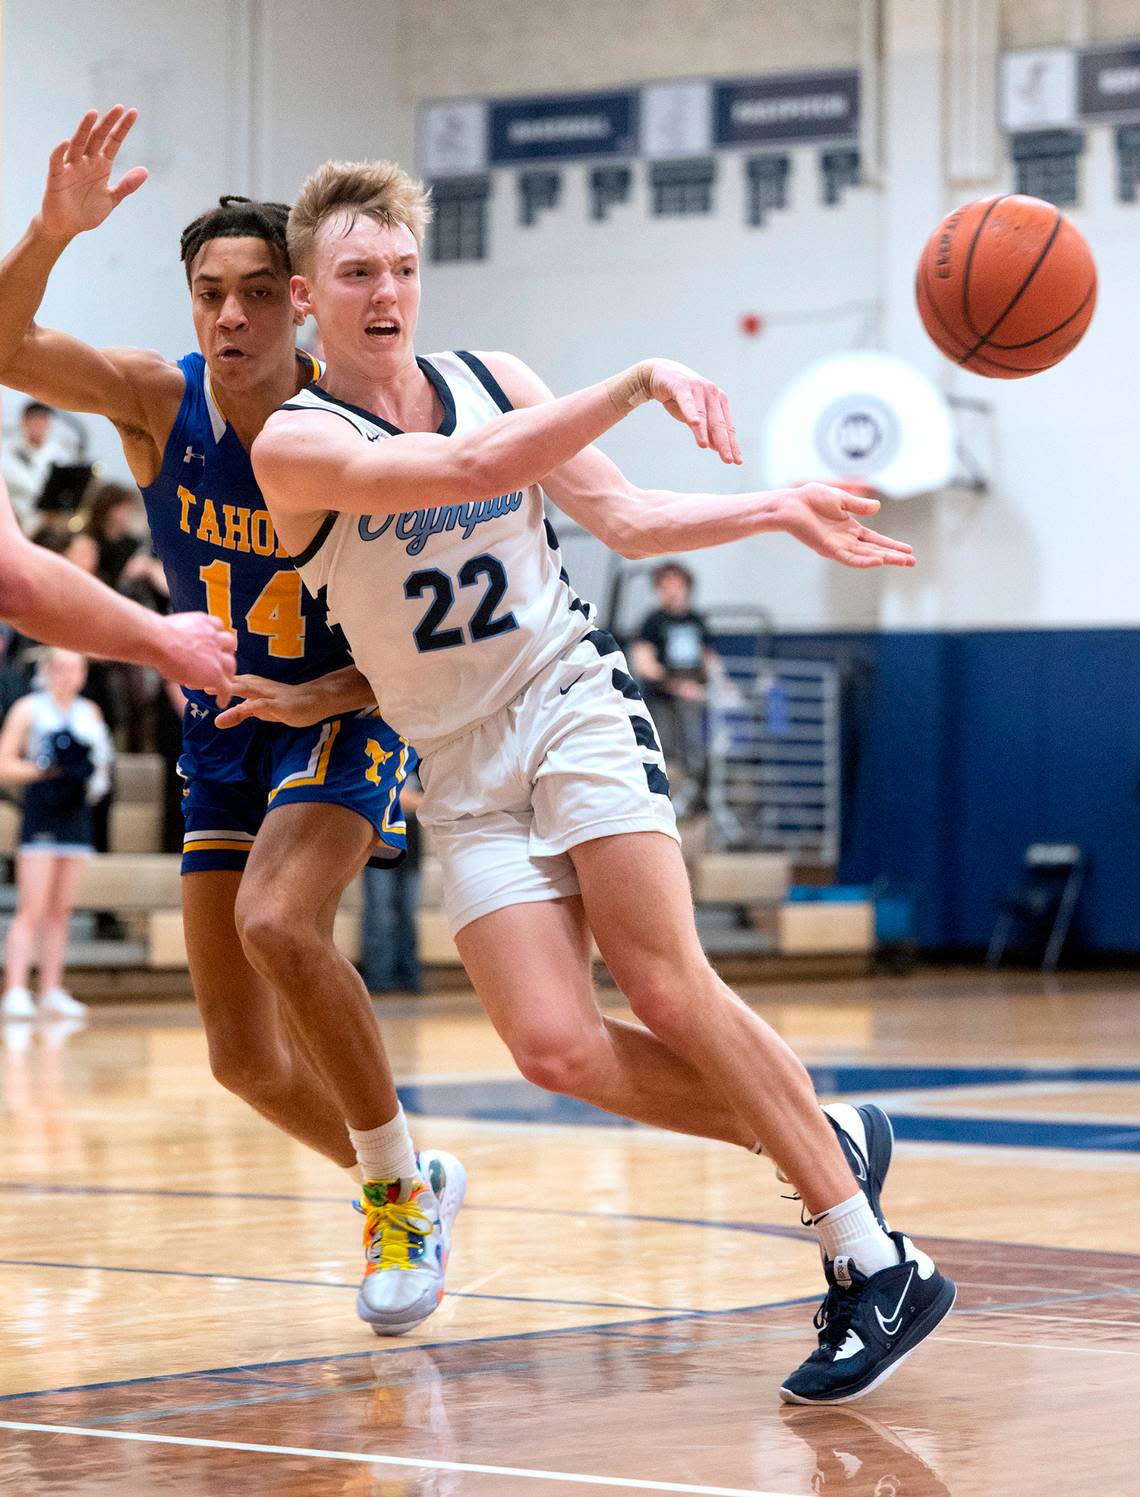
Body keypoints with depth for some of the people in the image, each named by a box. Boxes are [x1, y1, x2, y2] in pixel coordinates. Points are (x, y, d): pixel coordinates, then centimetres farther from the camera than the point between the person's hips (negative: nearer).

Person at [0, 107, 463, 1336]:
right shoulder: (158, 403, -12)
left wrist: (330, 695, -27)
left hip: (346, 716, -4)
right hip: (223, 731, 4)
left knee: (278, 927, -32)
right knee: (243, 1058, 4)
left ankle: (402, 1191, -12)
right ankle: (402, 1186, 31)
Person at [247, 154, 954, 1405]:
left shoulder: (491, 379, 4)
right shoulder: (294, 445, -10)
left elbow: (625, 517, 13)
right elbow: (468, 470, -27)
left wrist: (780, 509, 2)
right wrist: (638, 383, -32)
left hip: (572, 705, 1)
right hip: (462, 771, 0)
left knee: (669, 993, -15)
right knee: (556, 1047, -16)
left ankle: (877, 1265, -10)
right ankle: (824, 1147, 3)